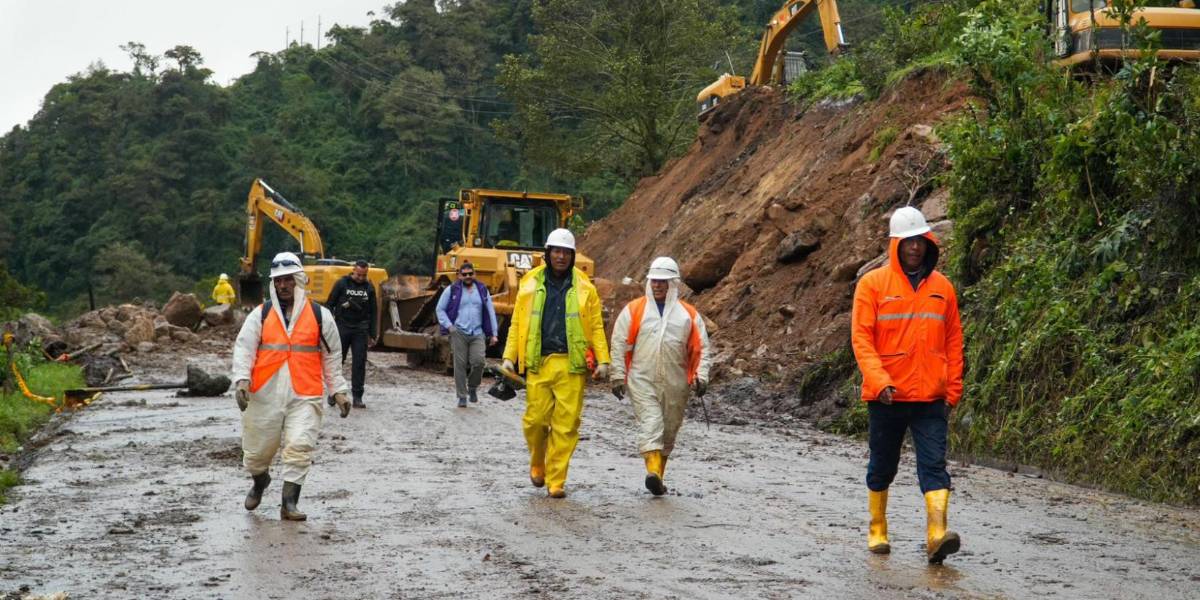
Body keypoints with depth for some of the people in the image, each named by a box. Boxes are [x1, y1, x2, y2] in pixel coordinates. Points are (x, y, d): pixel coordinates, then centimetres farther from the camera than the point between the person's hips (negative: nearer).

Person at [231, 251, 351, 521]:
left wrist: (338, 391, 10)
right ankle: (260, 481, 44)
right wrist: (241, 380, -16)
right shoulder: (260, 314, 6)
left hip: (304, 396, -1)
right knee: (257, 450, 12)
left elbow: (331, 357, 13)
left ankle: (289, 503, -9)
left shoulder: (320, 316, 7)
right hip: (265, 395, 1)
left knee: (299, 447, -16)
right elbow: (243, 349, 0)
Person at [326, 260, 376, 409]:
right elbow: (329, 305, 2)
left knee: (359, 363, -2)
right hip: (342, 328, -2)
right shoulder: (342, 284, 0)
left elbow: (372, 312, 14)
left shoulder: (369, 288, 9)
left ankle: (357, 397, 2)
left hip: (360, 330, 2)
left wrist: (372, 335, 12)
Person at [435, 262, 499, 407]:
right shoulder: (452, 290, 4)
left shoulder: (482, 290, 12)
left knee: (478, 361, -15)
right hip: (459, 333, -1)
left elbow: (490, 312, 14)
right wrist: (449, 326, -5)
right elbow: (440, 309, 7)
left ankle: (472, 387, 11)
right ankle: (462, 396, 7)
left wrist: (493, 334, 9)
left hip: (477, 334, 1)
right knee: (460, 365, -3)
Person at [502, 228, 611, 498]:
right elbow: (517, 324, 12)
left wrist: (603, 360, -2)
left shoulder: (584, 288, 9)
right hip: (538, 363, 1)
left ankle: (556, 480, 3)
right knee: (535, 420, -2)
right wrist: (509, 357, 4)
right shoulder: (530, 284, 10)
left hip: (572, 365, -1)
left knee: (566, 424, -5)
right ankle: (537, 464, 27)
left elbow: (596, 326, 8)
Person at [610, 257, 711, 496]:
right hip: (642, 380, -2)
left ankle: (659, 476, 23)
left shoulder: (688, 314, 7)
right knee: (650, 422, -17)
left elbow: (701, 348, 8)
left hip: (675, 384, 2)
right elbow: (619, 344, 4)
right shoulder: (634, 310, 4)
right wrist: (618, 376, -1)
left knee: (669, 429, 9)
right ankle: (653, 472, -29)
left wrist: (701, 376, -3)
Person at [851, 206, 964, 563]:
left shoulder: (942, 287, 9)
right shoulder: (873, 284, -1)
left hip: (931, 398, 2)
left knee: (934, 464, -10)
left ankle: (937, 535, -18)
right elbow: (861, 337, -6)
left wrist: (953, 390, 7)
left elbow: (953, 341, 13)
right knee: (882, 467, 11)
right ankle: (877, 530, 27)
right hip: (886, 398, -1)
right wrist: (879, 381, -18)